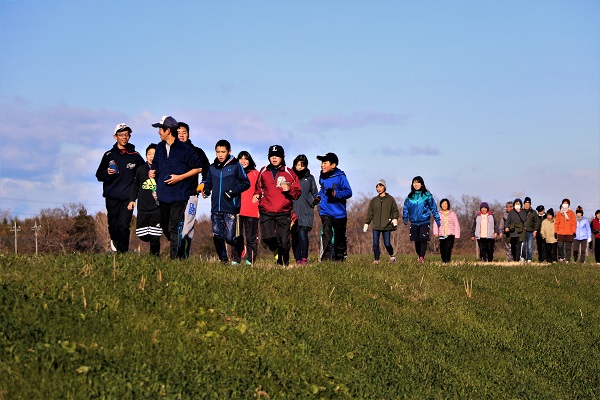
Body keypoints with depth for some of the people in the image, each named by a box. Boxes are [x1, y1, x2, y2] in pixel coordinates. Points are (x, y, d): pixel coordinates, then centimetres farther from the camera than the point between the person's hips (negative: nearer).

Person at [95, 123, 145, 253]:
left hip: (128, 197, -1)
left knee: (124, 226, -10)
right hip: (112, 197, 1)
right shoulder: (109, 155, 6)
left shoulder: (135, 156, 7)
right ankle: (114, 240, 38)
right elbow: (99, 175, 9)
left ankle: (123, 252, -2)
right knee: (113, 225, 7)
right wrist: (107, 173, -12)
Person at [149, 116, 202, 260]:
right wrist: (153, 172, 3)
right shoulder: (160, 147, 11)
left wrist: (180, 177, -13)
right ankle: (178, 252, 28)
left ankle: (174, 256, -9)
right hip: (163, 194, 7)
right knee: (165, 226, 13)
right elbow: (155, 165, 26)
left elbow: (198, 167, -5)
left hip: (179, 194, -7)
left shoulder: (184, 149, -9)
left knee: (174, 227, -11)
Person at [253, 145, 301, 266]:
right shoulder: (263, 172, 12)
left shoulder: (289, 173, 6)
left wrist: (289, 189, -13)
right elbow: (258, 187, 26)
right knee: (267, 238, -14)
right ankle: (276, 251, 18)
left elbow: (297, 193, 7)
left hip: (284, 213, -1)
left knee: (284, 241, -3)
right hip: (266, 212, 1)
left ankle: (284, 263, 18)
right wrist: (257, 195, 5)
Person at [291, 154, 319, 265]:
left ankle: (304, 258, -15)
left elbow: (315, 193, 16)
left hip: (306, 211, -1)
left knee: (303, 234, -17)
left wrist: (315, 200, -3)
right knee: (294, 236, 1)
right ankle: (298, 259, 6)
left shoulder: (309, 178, 12)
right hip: (293, 211, 1)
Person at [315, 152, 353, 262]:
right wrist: (319, 196, 7)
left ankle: (340, 258, 26)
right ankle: (325, 259, -17)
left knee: (340, 238, 10)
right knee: (326, 235, -14)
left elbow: (349, 192, -11)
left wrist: (335, 194, -25)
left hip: (339, 213, -2)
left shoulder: (340, 176, -10)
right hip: (325, 212, 2)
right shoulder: (322, 177, 6)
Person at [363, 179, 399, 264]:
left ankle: (392, 256, 22)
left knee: (387, 244, -4)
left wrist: (395, 218, -11)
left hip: (386, 226, -2)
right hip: (376, 226, 2)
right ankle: (376, 259, 7)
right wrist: (366, 223, 7)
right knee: (375, 244, -3)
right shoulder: (374, 200, 11)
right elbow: (370, 213, 13)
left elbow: (395, 210, 7)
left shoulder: (390, 199, 6)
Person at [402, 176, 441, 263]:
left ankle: (422, 257, -17)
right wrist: (405, 218, -2)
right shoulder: (410, 196, 10)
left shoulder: (427, 195, 1)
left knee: (423, 239, -15)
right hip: (414, 222, 3)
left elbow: (433, 208, 3)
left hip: (424, 222, -3)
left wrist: (437, 220, 2)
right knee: (416, 241, 4)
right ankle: (419, 257, 16)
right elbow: (406, 207, 11)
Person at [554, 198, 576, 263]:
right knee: (560, 246, -8)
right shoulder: (559, 213, 9)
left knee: (568, 247, 0)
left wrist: (574, 231, -2)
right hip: (560, 233, 1)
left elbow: (574, 223, 5)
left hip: (569, 233, -1)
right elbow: (556, 223, 10)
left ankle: (567, 259, 4)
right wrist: (555, 231, 4)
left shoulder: (571, 213, 6)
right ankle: (561, 257, 10)